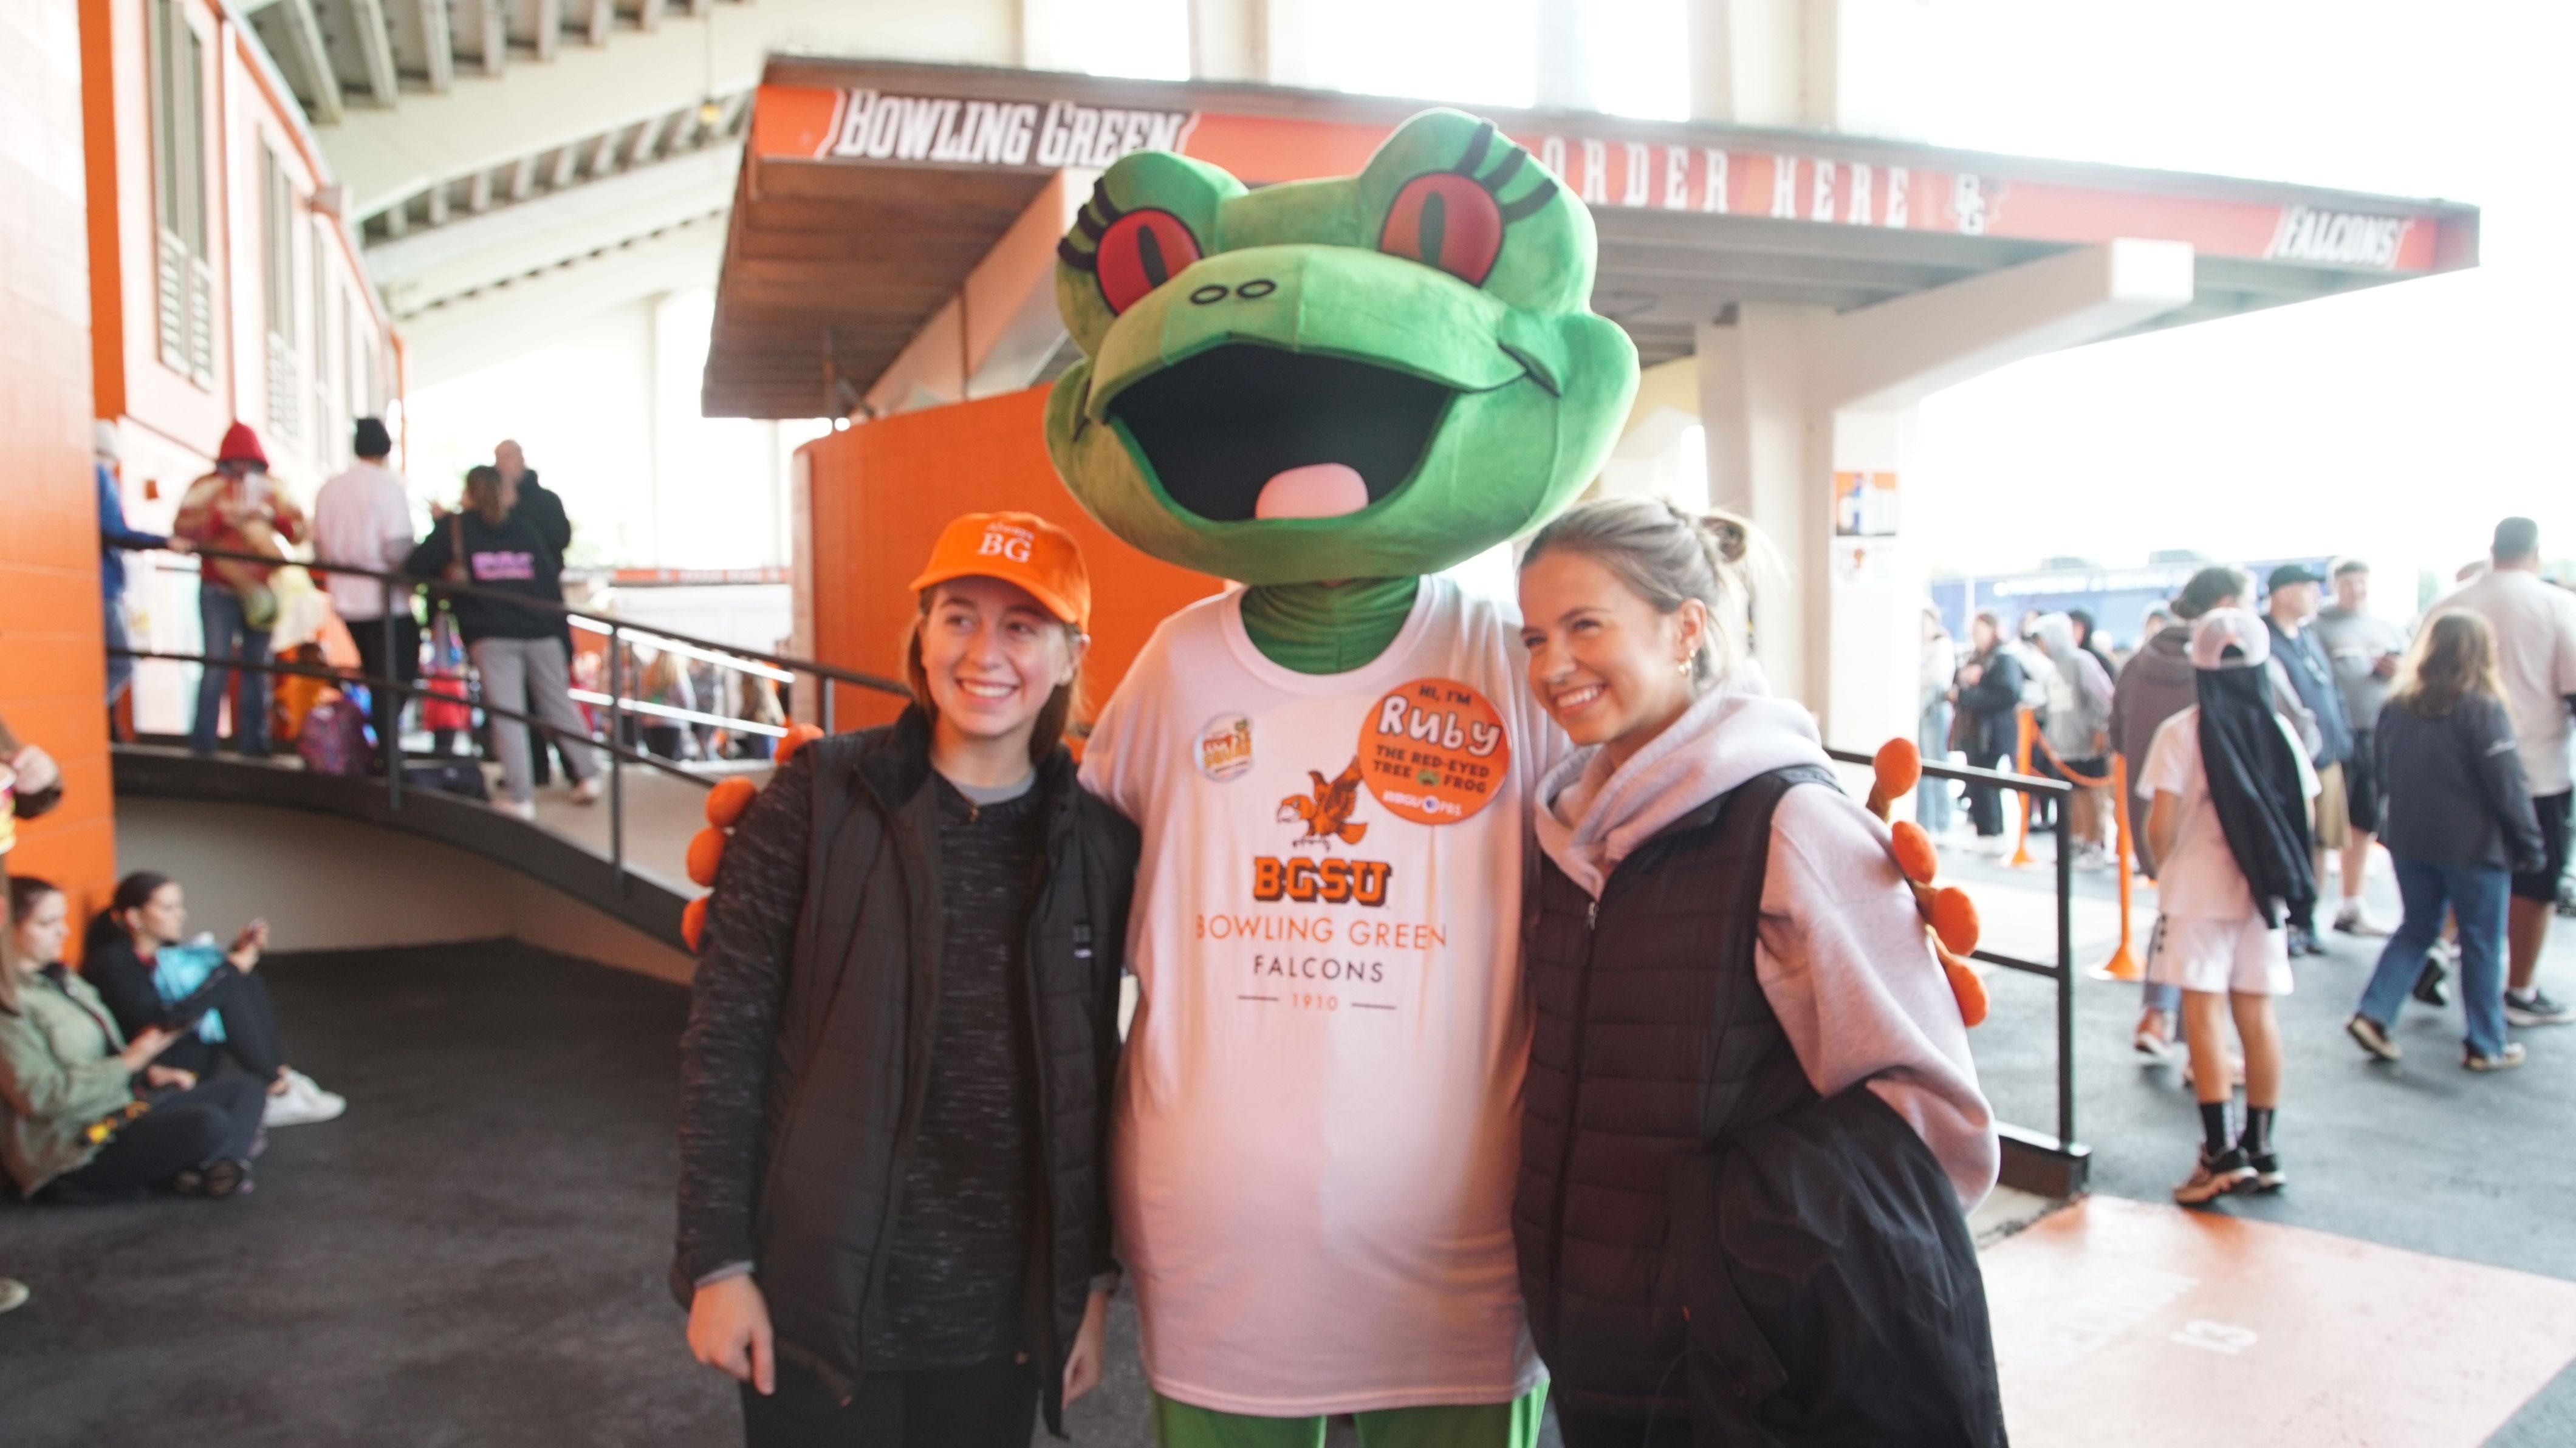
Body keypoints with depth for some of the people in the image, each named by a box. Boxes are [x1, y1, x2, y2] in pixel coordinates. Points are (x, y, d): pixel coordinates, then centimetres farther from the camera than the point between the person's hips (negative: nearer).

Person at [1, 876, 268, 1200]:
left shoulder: (58, 977, 14)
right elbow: (41, 1095, -23)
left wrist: (150, 1072, 7)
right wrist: (131, 1061, -21)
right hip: (72, 1152, -11)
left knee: (245, 1089, 6)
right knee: (209, 1124, -33)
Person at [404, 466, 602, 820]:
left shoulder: (453, 528, 5)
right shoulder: (525, 527, 15)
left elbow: (415, 569, -2)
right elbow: (554, 568, 12)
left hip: (491, 635, -3)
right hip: (541, 631, 3)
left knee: (507, 712, -4)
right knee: (559, 703, 13)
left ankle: (519, 795, -7)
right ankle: (587, 775, 11)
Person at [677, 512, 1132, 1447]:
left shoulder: (1098, 844, -1)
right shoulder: (820, 801, -8)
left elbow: (1093, 1082, 5)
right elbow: (724, 1036, -7)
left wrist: (1093, 1280, 7)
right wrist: (718, 1262, -8)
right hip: (820, 1305, -2)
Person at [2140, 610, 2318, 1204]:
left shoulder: (2181, 732, -9)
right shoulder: (2278, 730, 1)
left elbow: (2162, 823, -13)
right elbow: (2302, 817, 2)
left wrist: (2166, 864, 7)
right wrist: (2281, 870, 18)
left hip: (2198, 890, -4)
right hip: (2264, 893, 4)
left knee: (2203, 1009, -1)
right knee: (2256, 1011, 10)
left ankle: (2222, 1152, -3)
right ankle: (2261, 1148, 18)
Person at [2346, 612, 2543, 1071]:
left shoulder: (2395, 707, 1)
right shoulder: (2482, 710, -16)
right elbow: (2508, 787, -14)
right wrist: (2530, 844, -4)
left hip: (2409, 843, 5)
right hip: (2473, 847, -5)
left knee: (2417, 928, 16)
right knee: (2481, 942, 8)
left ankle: (2373, 1013, 3)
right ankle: (2486, 1046, 16)